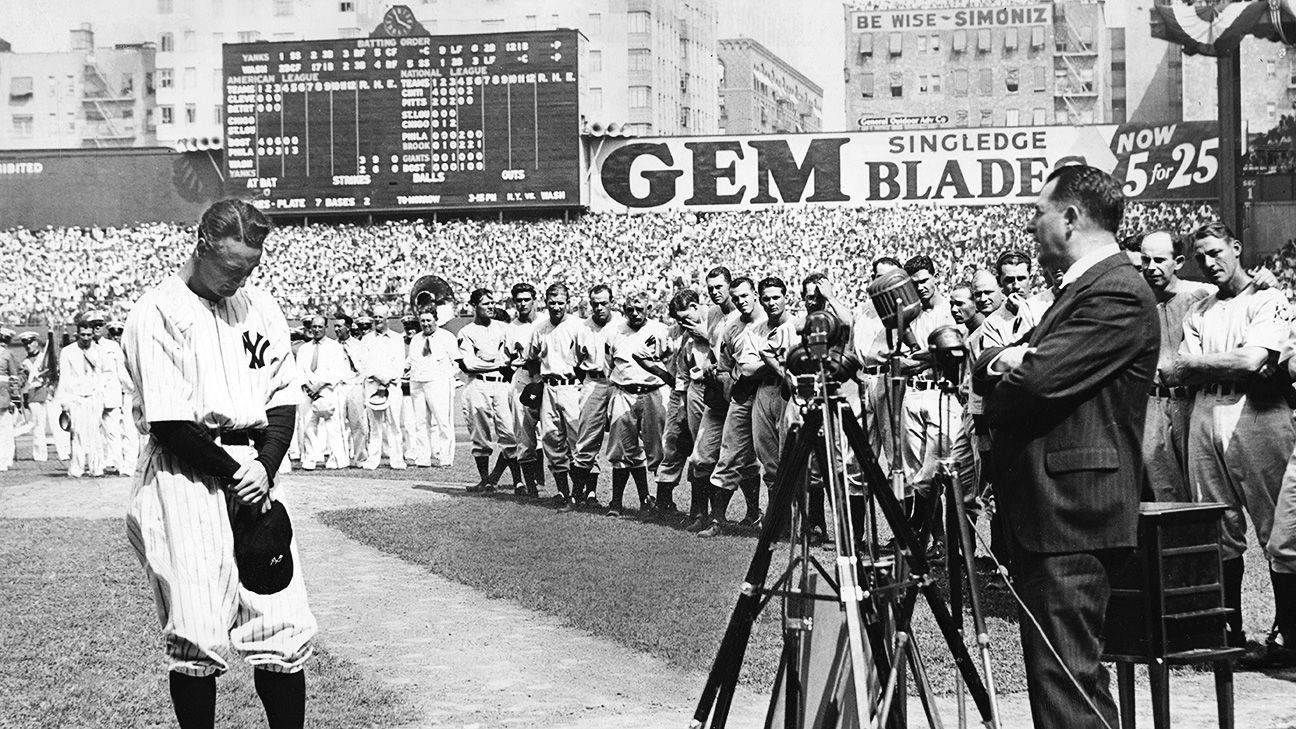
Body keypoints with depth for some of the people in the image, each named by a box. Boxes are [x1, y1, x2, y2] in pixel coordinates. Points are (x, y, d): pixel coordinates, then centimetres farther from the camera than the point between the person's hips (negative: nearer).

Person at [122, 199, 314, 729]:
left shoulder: (260, 306, 12)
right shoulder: (158, 314, -7)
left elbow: (284, 398, 10)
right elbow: (169, 425, -12)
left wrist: (265, 466, -6)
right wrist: (235, 473, -10)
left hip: (254, 470, 5)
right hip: (186, 479, -5)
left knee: (285, 626, 1)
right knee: (197, 641, -4)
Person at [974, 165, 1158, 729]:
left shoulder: (1119, 292, -12)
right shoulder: (1080, 287, 20)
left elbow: (1039, 380, -21)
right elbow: (992, 367, 18)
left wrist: (1001, 367, 1)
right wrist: (1006, 360, -6)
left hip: (1072, 515, -10)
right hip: (1045, 512, 10)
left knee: (1066, 679, -10)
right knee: (1060, 672, 15)